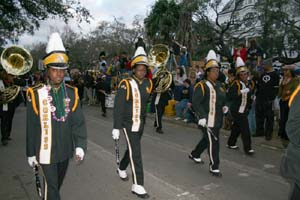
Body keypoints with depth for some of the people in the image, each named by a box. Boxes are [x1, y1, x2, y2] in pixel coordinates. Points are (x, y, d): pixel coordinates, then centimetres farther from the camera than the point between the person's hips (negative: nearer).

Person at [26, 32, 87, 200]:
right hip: (46, 152, -3)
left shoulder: (72, 93, -3)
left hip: (65, 150, 4)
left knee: (57, 185, 24)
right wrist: (31, 153, -1)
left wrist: (80, 146, -15)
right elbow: (32, 127, -6)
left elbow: (78, 122, -5)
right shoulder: (36, 94, -11)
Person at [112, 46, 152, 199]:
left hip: (141, 124, 6)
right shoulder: (125, 84, -15)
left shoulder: (148, 83, 2)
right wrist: (116, 127, -17)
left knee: (132, 150, 22)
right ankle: (137, 186, 4)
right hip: (129, 124, -6)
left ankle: (121, 169, 46)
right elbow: (118, 107, -16)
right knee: (136, 154, -6)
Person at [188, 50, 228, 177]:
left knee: (207, 139, 21)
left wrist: (224, 107, 3)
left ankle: (194, 154, 43)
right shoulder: (202, 86, -14)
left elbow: (221, 100, 24)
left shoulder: (219, 85, 13)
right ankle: (214, 167, 8)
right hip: (207, 120, -9)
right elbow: (196, 102, -21)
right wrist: (202, 116, -29)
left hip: (217, 120, 9)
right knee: (213, 142, -6)